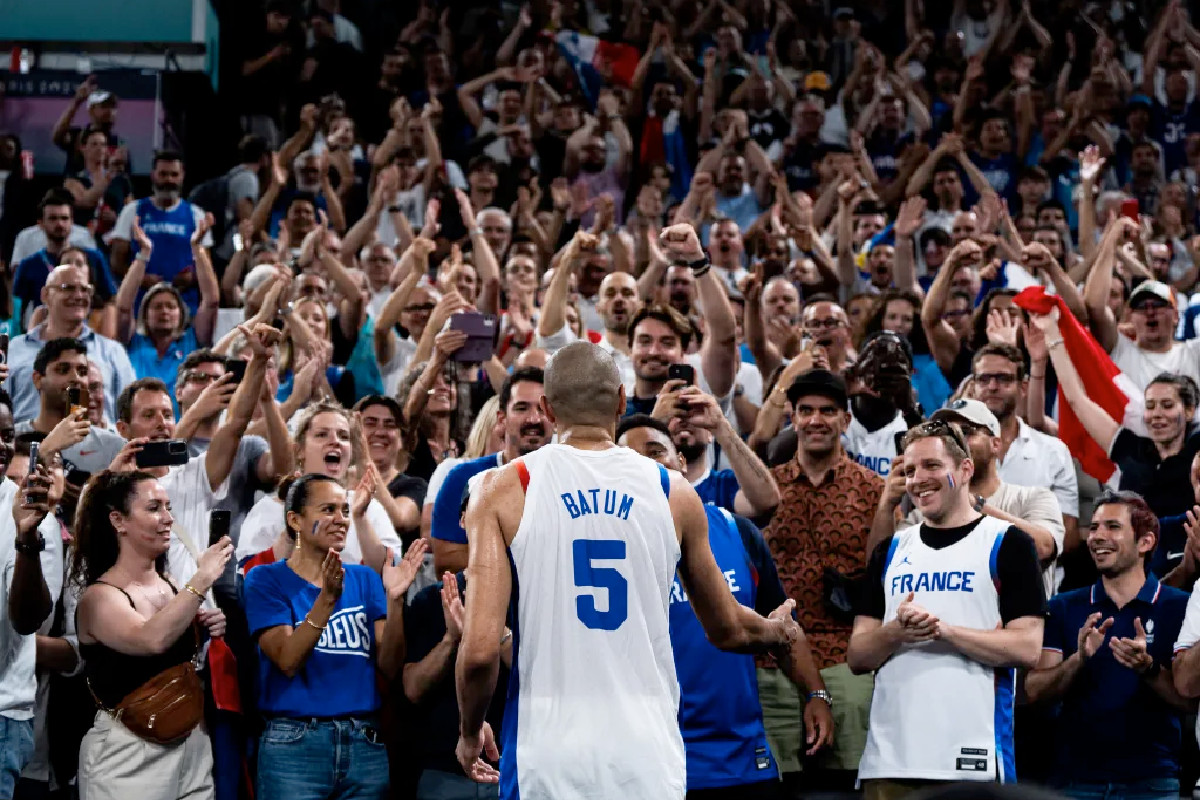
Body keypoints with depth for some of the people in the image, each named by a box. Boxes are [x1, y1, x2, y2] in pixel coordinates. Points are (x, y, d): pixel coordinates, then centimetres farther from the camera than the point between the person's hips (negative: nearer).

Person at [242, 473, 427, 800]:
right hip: (294, 744, -3)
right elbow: (287, 660, -13)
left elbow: (389, 667, 0)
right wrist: (327, 598, -23)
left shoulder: (364, 579, 10)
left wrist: (394, 598, -13)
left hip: (365, 744, 4)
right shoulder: (267, 579, 0)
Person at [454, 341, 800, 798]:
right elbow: (727, 630, 18)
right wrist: (780, 632, 41)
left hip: (548, 754, -2)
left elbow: (480, 649, -9)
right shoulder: (673, 493, 6)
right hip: (650, 757, 2)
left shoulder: (505, 490, -2)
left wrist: (470, 731, 10)